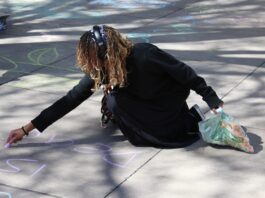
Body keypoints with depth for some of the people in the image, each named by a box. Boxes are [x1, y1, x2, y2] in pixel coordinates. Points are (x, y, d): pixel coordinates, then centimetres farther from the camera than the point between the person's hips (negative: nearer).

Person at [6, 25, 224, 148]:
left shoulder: (144, 56, -37)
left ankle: (191, 118, -9)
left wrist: (213, 101, -20)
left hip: (172, 96, -5)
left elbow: (185, 73, -26)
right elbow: (71, 99, -17)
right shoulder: (100, 69, -19)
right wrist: (27, 129, -19)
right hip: (148, 100, 5)